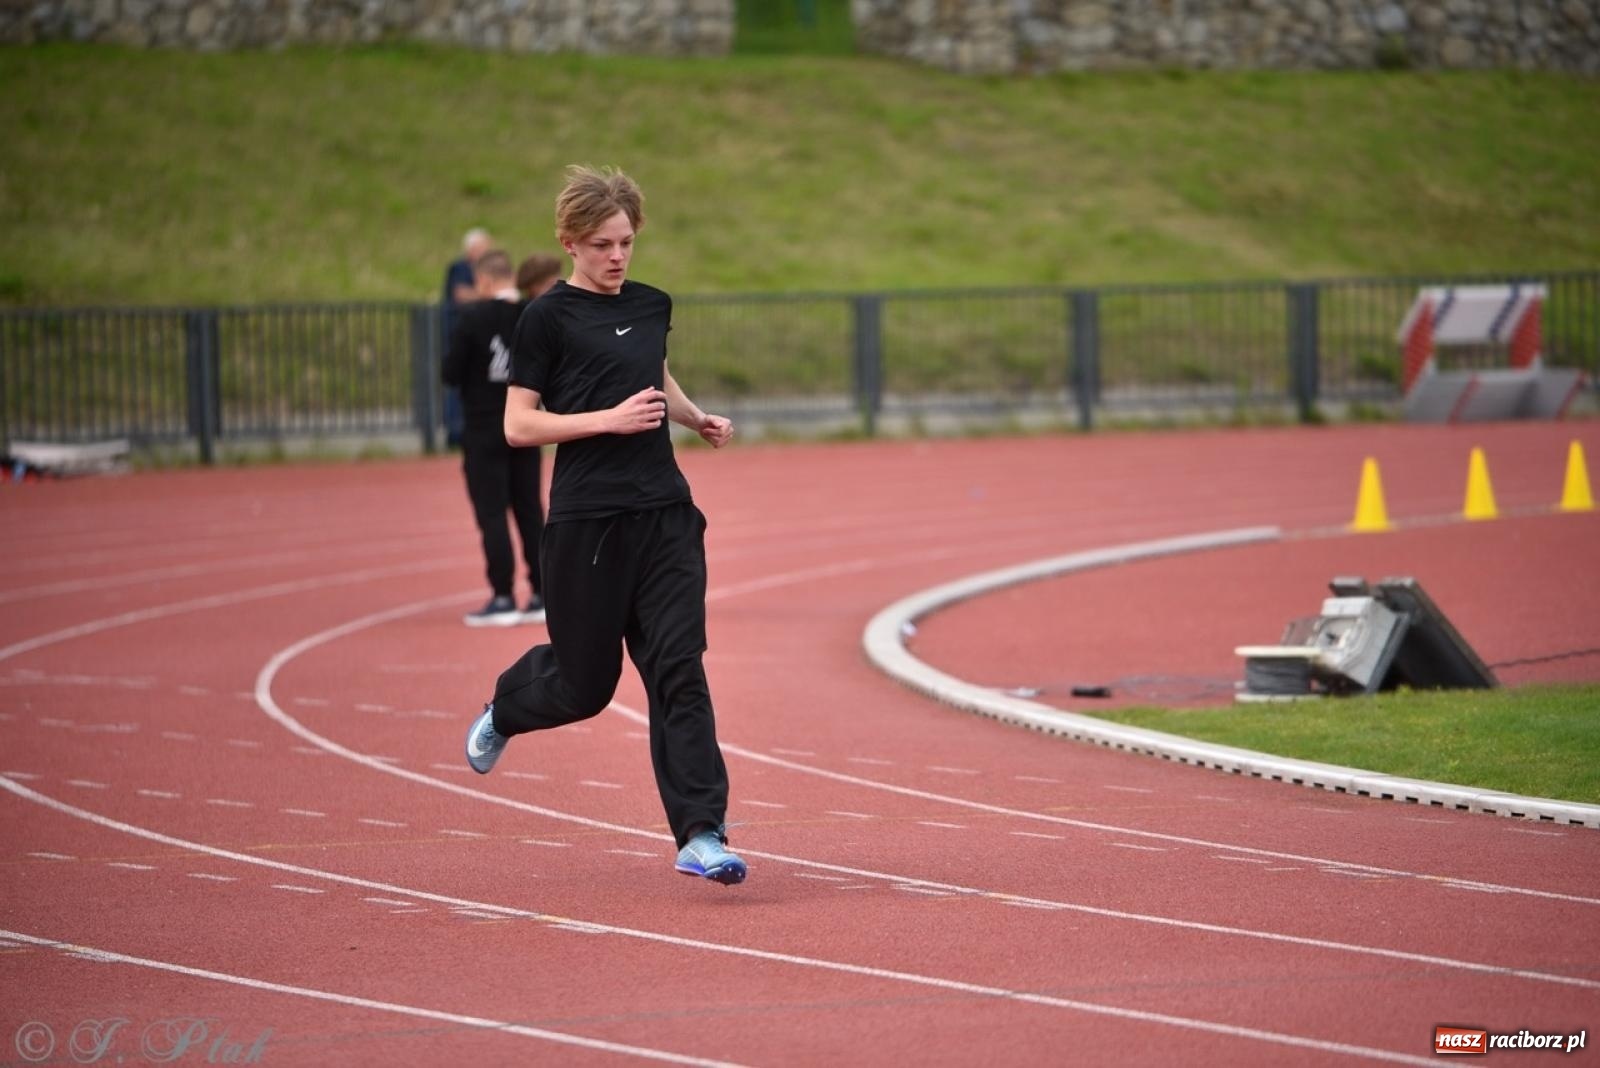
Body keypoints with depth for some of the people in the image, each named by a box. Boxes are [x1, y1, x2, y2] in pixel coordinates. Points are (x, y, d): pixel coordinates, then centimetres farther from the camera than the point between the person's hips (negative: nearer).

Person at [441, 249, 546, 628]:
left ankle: (503, 599, -4)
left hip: (484, 430, -5)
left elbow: (450, 373, -13)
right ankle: (541, 595, 13)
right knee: (530, 510, 11)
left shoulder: (473, 317, -14)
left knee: (491, 514, -1)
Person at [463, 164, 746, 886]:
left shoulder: (652, 306, 11)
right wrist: (610, 419, -18)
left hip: (664, 512, 5)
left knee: (678, 668, -7)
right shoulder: (549, 318, -7)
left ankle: (700, 836, -11)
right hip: (587, 521, -4)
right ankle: (503, 711, 40)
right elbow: (518, 425, -10)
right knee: (585, 682, 6)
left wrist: (697, 418, 14)